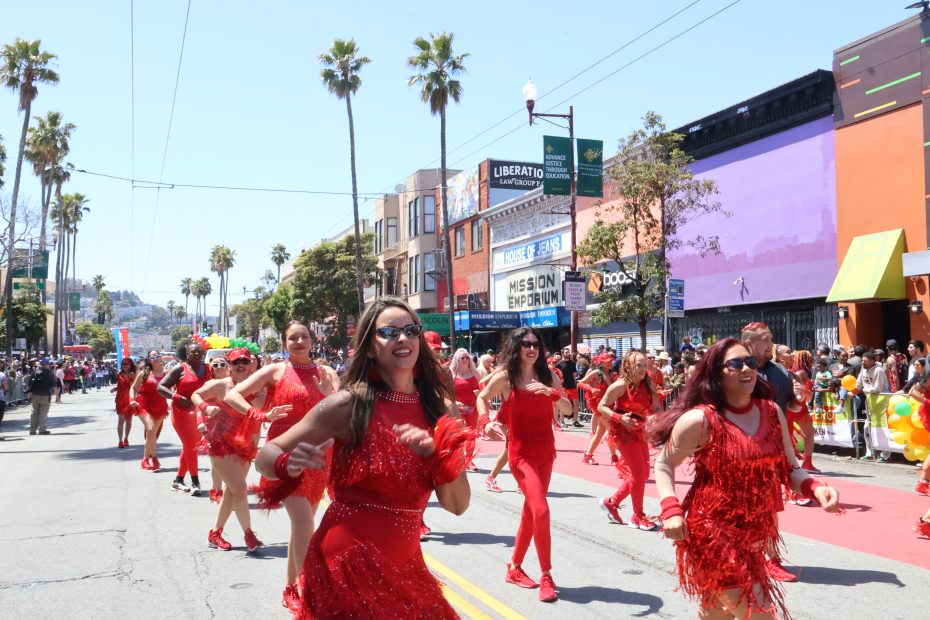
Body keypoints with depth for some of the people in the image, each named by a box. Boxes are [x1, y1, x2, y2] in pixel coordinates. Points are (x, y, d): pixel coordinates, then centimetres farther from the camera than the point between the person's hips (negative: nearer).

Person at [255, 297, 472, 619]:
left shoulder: (436, 408, -2)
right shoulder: (349, 405, -13)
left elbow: (458, 504, -4)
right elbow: (266, 455, -6)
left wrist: (434, 454, -21)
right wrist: (289, 464, -28)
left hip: (404, 564, 5)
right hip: (349, 563, -5)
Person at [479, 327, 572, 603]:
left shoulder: (548, 376, 1)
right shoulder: (504, 377, -7)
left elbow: (568, 409, -5)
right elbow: (482, 398, 10)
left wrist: (551, 392, -22)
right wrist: (487, 423, -4)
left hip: (545, 450, 5)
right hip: (520, 452, -5)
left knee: (530, 511, 12)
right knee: (541, 511, -16)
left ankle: (515, 568, 29)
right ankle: (547, 577, -3)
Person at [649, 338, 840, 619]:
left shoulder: (772, 412, 2)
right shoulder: (700, 419, -15)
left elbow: (789, 469, 7)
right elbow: (663, 464, -5)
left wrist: (815, 488, -13)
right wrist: (671, 510, -19)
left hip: (757, 535, 6)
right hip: (713, 532, -6)